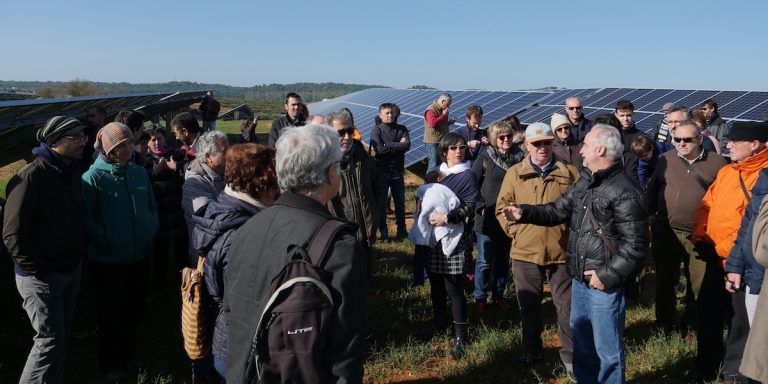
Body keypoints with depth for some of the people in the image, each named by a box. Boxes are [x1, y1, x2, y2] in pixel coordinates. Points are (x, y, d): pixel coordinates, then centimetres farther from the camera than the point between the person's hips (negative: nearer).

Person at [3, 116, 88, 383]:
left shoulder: (72, 173, 6)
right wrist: (39, 271, -18)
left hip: (71, 270, 7)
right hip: (41, 276, -7)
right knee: (50, 340, -4)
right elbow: (13, 234, -19)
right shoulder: (32, 176, -18)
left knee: (61, 336, 17)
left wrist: (81, 253, 9)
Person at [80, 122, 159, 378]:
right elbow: (86, 219, -16)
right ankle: (110, 364, 32)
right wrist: (106, 240, -20)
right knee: (111, 315, 11)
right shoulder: (93, 178, -13)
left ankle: (128, 354, 41)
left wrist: (152, 229, -2)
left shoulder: (140, 173, 3)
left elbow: (152, 206, 13)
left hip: (141, 256, 5)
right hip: (108, 260, -5)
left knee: (135, 310, 19)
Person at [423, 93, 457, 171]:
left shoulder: (442, 110, 14)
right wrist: (444, 115, -20)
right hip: (432, 142, -9)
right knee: (433, 166, -7)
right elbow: (433, 123, -30)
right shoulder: (431, 110, -14)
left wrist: (449, 122, 8)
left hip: (442, 142, 9)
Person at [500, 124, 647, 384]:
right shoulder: (584, 182, 9)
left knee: (607, 349, 6)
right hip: (579, 279, 9)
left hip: (604, 284, -8)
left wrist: (608, 275, -19)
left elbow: (634, 246, -20)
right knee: (581, 343, 22)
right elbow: (557, 211, 16)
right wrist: (523, 213, 3)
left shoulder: (625, 192, -18)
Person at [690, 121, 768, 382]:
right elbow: (707, 206, 14)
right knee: (708, 311, 16)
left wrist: (727, 250, -20)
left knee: (740, 316, 7)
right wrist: (700, 238, 3)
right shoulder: (726, 171, 11)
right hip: (716, 258, 7)